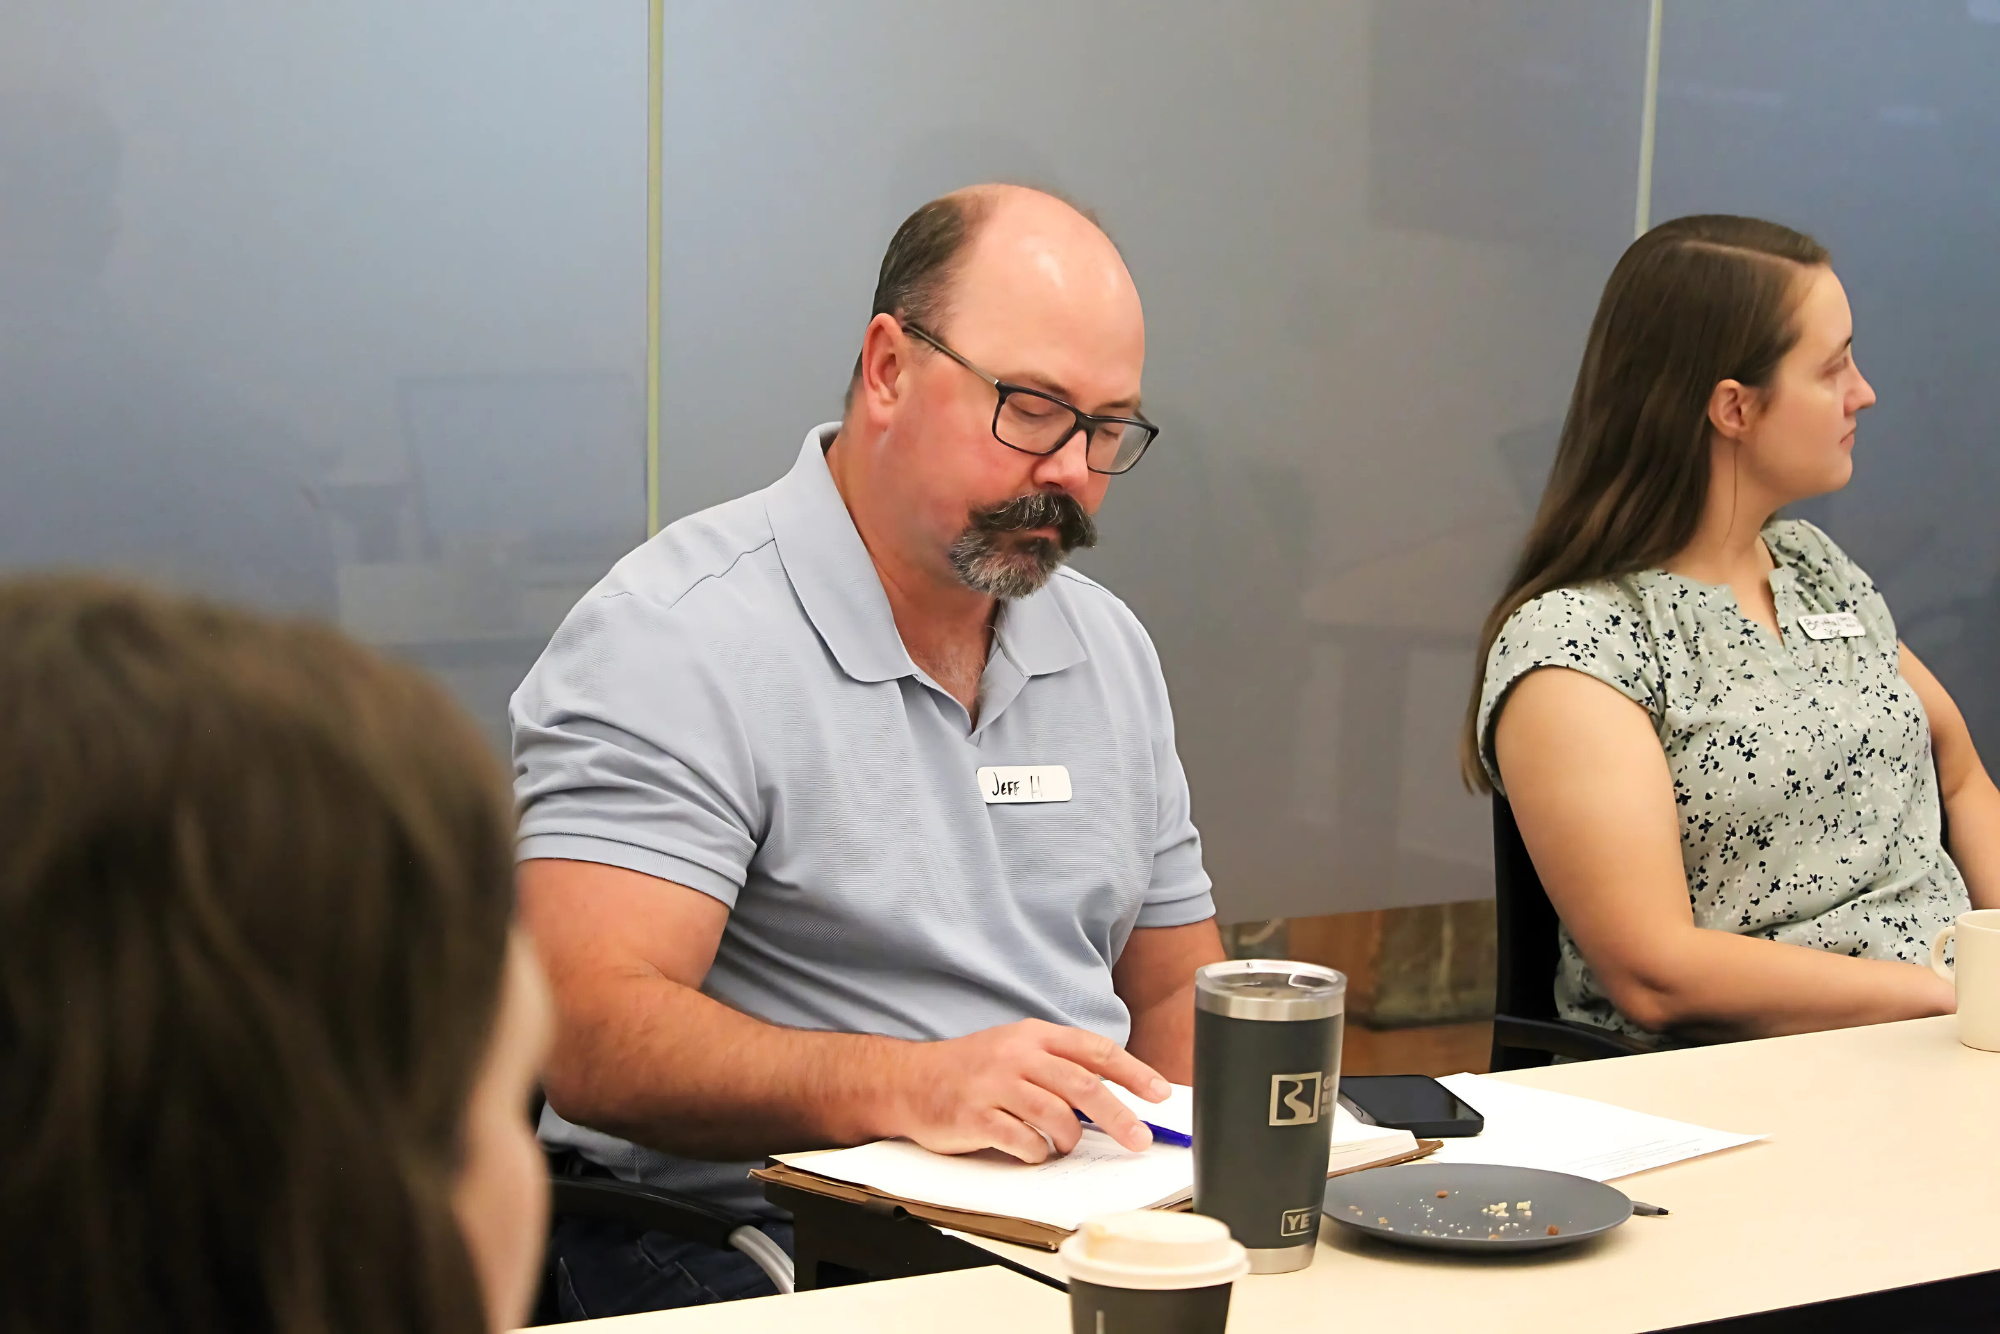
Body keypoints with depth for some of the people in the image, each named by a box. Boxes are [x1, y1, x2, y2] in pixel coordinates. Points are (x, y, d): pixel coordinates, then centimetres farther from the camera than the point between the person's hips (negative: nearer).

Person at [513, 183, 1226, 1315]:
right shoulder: (674, 642, -9)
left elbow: (1177, 991, 23)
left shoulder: (1109, 647, 17)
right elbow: (596, 1036, -19)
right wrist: (908, 1087, -34)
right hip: (766, 1249, -7)